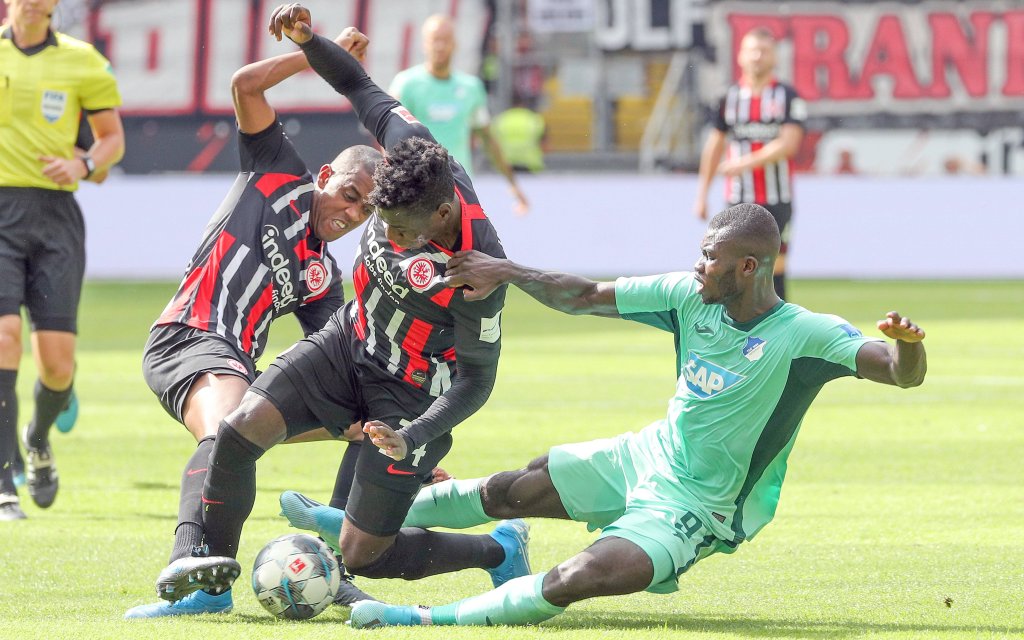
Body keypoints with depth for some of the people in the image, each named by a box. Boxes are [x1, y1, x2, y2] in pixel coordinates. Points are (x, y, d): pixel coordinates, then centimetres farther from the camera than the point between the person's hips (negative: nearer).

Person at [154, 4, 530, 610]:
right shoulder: (413, 151, -20)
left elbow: (477, 379, -23)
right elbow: (361, 86, 0)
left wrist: (413, 438, -33)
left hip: (411, 394, -6)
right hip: (349, 342, 6)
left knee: (365, 555, -1)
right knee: (241, 428, -17)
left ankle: (501, 550, 24)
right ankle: (214, 573, 1)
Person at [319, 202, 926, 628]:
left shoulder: (806, 336, -26)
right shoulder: (690, 295, -8)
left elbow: (904, 373, -36)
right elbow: (586, 297, 1)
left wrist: (907, 345, -59)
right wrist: (507, 272, -7)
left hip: (693, 509, -6)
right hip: (646, 456, 6)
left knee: (578, 580, -28)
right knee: (508, 492, 8)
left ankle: (426, 621, -18)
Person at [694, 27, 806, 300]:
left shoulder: (787, 96, -1)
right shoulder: (730, 98, 6)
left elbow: (788, 144, -12)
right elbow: (714, 147, 12)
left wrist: (748, 162, -20)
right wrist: (702, 194, 11)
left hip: (777, 201, -1)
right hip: (740, 201, 1)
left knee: (775, 267, 1)